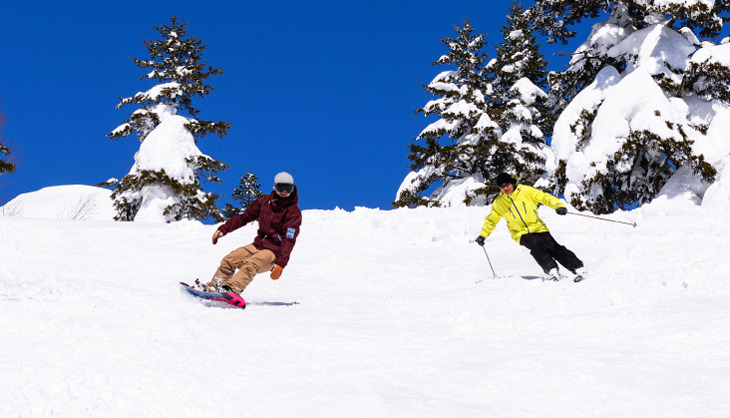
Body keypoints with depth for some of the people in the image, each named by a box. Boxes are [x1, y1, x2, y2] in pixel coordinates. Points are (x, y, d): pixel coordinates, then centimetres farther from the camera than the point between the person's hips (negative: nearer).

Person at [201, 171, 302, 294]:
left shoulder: (294, 212, -9)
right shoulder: (265, 201, 8)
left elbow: (289, 240, -17)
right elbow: (244, 216, 18)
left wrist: (281, 262, -29)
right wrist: (223, 229, 12)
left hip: (274, 252, -6)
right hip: (258, 245, 6)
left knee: (250, 264, -32)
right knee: (229, 261, -8)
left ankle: (231, 289, -48)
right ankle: (213, 287, -2)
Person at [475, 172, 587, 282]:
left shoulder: (525, 191, -3)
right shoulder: (499, 203, 2)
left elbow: (545, 197, -3)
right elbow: (490, 220, 16)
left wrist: (558, 206, -19)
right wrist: (483, 235, 7)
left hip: (538, 228, 0)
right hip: (521, 234, 0)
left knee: (554, 248, -15)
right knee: (536, 244, -30)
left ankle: (577, 268, -9)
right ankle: (551, 269, -27)